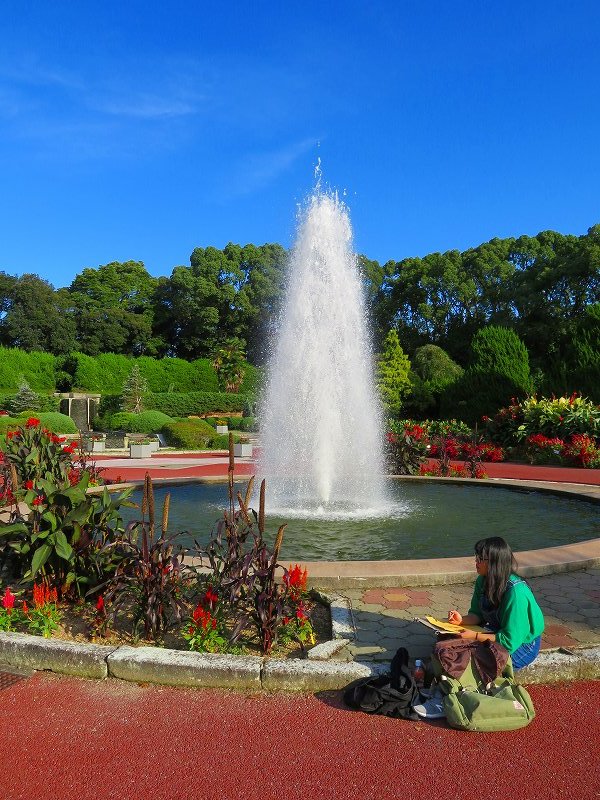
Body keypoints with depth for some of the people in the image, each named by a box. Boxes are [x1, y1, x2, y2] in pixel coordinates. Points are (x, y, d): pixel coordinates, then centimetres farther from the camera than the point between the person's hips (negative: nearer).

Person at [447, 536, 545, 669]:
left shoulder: (516, 592, -31)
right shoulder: (483, 581, -5)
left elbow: (510, 641, -28)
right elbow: (477, 614, 4)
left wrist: (475, 636, -30)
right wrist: (462, 620, -17)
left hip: (521, 646, -8)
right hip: (498, 632, 8)